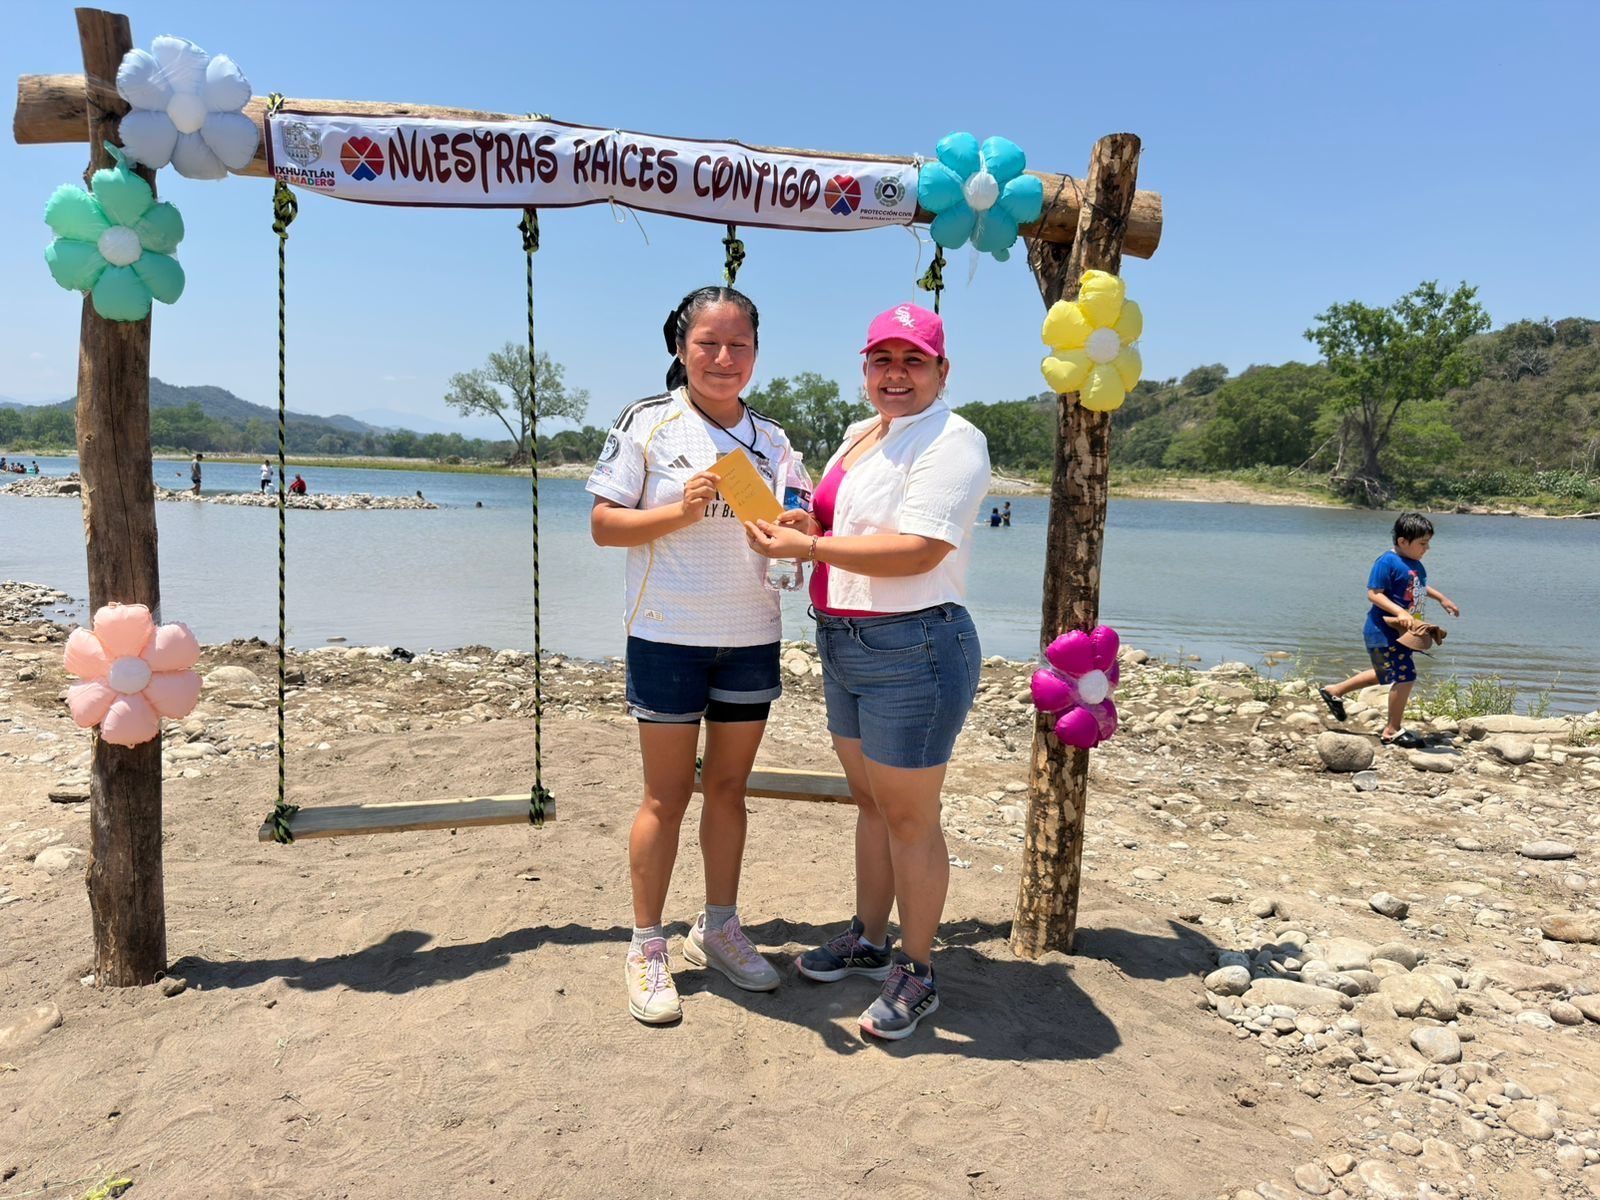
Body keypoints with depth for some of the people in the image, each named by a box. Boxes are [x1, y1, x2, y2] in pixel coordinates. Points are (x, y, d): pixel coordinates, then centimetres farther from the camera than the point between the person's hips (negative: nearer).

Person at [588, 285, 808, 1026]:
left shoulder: (772, 439, 11)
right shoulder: (647, 424, -3)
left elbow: (798, 525, 15)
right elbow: (603, 525, -6)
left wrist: (795, 532, -8)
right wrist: (681, 511, -21)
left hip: (751, 638, 4)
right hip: (669, 637, -4)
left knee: (728, 786, 13)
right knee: (667, 794, 3)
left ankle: (718, 929, 29)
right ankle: (647, 947, 18)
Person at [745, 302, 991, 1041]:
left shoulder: (950, 441, -13)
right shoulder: (859, 435, 15)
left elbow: (917, 551, -24)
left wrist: (808, 547, -23)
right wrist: (803, 527, 4)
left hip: (913, 650, -9)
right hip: (845, 647, 9)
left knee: (909, 817, 1)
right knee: (870, 801, 19)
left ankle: (916, 975, 17)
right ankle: (868, 942, 35)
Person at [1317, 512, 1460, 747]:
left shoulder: (1415, 564, 9)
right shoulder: (1387, 562, -18)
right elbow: (1373, 594, -22)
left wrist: (1441, 598, 28)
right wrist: (1400, 612, -30)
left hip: (1401, 633, 10)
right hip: (1384, 632, -10)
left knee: (1384, 674, 23)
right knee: (1405, 677, -8)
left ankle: (1335, 692, 37)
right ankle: (1393, 731, 7)